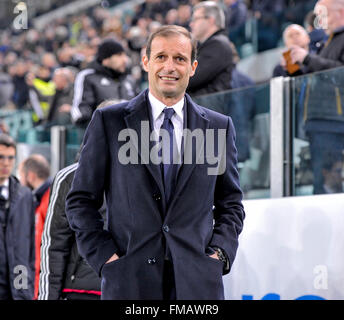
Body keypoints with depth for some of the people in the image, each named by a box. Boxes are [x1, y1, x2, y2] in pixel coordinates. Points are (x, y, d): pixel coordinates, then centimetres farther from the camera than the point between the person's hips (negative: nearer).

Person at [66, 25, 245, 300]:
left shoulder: (219, 127, 10)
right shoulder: (108, 121, 5)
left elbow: (230, 204, 16)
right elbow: (81, 200, 6)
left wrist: (220, 253, 1)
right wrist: (103, 255, -5)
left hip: (197, 282, 1)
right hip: (128, 281, -1)